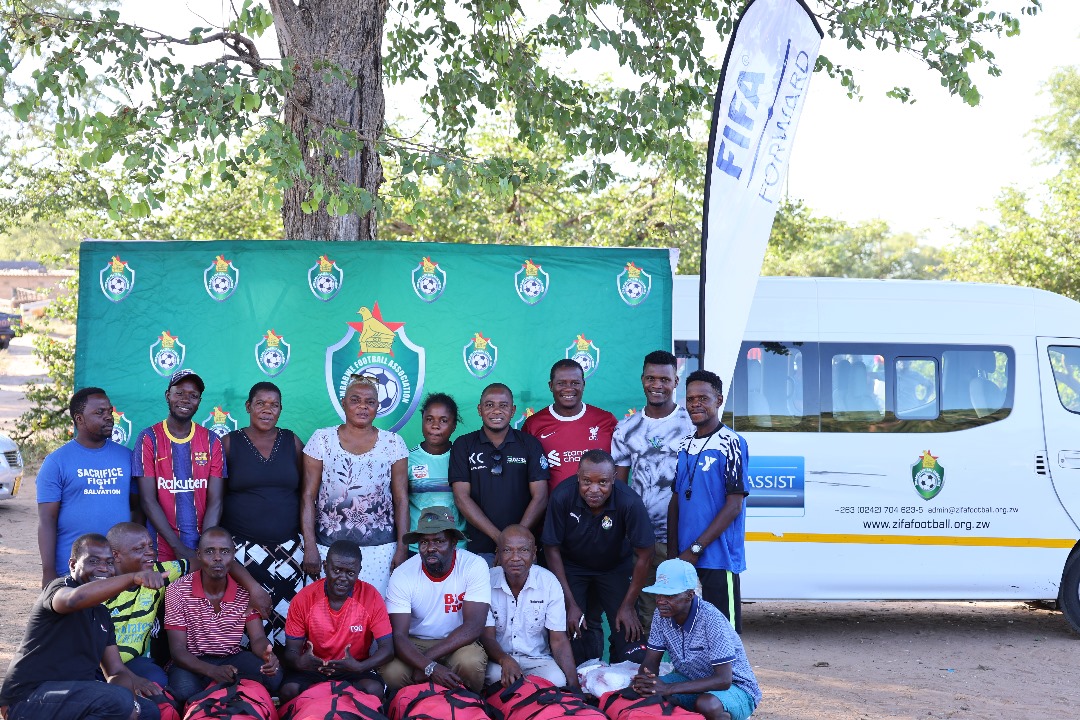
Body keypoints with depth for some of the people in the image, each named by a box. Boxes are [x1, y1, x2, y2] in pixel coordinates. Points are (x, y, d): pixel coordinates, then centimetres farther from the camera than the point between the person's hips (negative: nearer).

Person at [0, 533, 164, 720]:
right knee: (119, 701, -28)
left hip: (76, 696, 8)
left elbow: (116, 670, 13)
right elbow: (75, 599, -33)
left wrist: (132, 680, -11)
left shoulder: (101, 613, 19)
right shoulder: (60, 587, -6)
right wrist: (132, 577, -43)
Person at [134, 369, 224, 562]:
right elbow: (148, 500, -7)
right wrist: (179, 547, -14)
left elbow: (215, 501, -1)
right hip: (163, 549, -2)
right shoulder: (149, 439, -2)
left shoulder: (212, 441, 4)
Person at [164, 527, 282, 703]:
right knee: (184, 689, -37)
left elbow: (257, 638, -8)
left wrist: (267, 654, -37)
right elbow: (177, 649, -17)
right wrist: (213, 671, -37)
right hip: (194, 662, -2)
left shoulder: (245, 591, -6)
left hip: (233, 657, 3)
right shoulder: (177, 591, -14)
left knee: (272, 675, -26)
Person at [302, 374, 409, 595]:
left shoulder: (393, 443, 4)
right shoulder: (322, 439, 3)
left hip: (379, 548, 0)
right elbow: (308, 496, 2)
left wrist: (402, 548, -2)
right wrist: (309, 547, -5)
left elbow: (401, 500, 4)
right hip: (329, 546, 0)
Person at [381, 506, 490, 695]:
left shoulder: (474, 566, -15)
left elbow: (474, 626, -20)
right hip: (414, 645, 1)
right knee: (392, 673, -30)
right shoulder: (402, 575, -13)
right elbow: (398, 635, -19)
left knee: (471, 663, -34)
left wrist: (428, 657, -25)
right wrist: (430, 667, -37)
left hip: (457, 643, 0)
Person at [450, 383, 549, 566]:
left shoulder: (530, 444, 5)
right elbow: (461, 497, -3)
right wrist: (498, 536, -12)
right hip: (479, 549, 0)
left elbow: (540, 497, -1)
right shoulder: (463, 446, 4)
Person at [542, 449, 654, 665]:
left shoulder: (629, 503, -31)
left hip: (616, 566, 0)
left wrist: (628, 606, -13)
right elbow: (552, 549, -15)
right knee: (571, 629, -13)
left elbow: (644, 555, -18)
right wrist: (570, 604, -15)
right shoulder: (562, 497, -28)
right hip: (572, 566, 0)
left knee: (627, 631, -10)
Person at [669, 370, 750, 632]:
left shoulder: (731, 443, -7)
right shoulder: (684, 446, 13)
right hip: (686, 559, 6)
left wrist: (696, 549, -14)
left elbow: (734, 505, -12)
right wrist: (673, 553, 6)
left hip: (718, 558, -6)